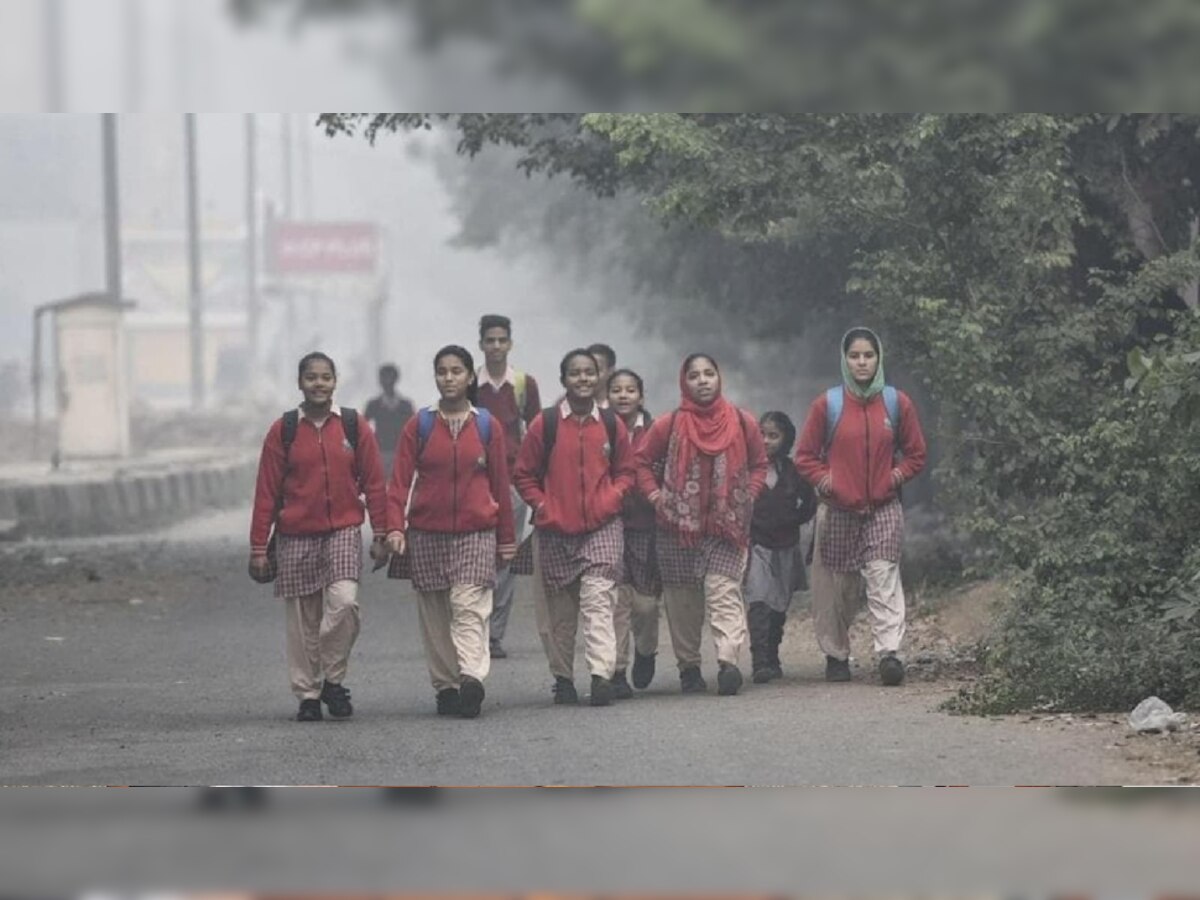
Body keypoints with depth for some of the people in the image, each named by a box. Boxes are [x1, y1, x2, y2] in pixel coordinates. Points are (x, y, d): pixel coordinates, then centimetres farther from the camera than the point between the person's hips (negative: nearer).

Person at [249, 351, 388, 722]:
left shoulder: (354, 427, 3)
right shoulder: (283, 431, 1)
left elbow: (373, 483, 7)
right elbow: (266, 492, 2)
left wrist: (380, 534, 3)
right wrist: (258, 548, 0)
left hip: (344, 531, 0)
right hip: (296, 538, 0)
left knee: (344, 600, -19)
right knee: (302, 618, 3)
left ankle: (334, 680, -2)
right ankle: (308, 695, 15)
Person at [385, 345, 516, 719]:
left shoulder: (487, 426, 5)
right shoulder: (419, 426, 5)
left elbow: (500, 484, 10)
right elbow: (400, 480, 1)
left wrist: (506, 538, 11)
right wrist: (394, 527, -12)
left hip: (476, 534, -1)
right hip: (427, 534, 2)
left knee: (469, 606, -16)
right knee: (434, 615, 3)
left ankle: (471, 677, -29)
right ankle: (445, 687, 8)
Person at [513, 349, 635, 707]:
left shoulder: (612, 425, 5)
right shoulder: (545, 423, 1)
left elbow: (625, 472, 14)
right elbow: (524, 473, 6)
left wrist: (610, 499, -2)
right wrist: (542, 506, -5)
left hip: (602, 527, -1)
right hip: (554, 530, 1)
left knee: (598, 599, -13)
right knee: (558, 609, 6)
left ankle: (602, 674, -21)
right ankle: (563, 678, 17)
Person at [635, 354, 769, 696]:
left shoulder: (742, 423, 4)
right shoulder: (669, 425, 2)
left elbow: (759, 464, 16)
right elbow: (642, 462, 12)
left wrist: (748, 497, 3)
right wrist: (656, 496, 0)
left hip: (728, 525, -1)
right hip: (679, 527, 1)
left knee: (724, 590, -14)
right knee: (683, 600, 4)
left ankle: (728, 661, -25)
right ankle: (688, 666, 12)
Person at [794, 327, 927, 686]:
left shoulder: (897, 403, 5)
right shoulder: (827, 405, 2)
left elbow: (916, 454, 14)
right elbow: (805, 456, 8)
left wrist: (896, 477, 0)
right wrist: (824, 481, -6)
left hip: (883, 509, 0)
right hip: (837, 510, 0)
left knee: (884, 578, -13)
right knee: (835, 587, 4)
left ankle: (890, 652, -22)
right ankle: (836, 655, 16)